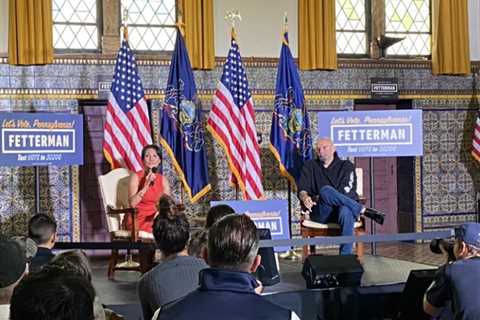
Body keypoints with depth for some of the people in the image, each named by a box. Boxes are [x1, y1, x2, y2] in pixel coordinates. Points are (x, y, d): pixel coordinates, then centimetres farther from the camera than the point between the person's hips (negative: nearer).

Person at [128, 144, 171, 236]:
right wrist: (146, 185, -19)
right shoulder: (135, 176, -2)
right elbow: (132, 203, -13)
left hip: (157, 219, 5)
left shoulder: (163, 180, 10)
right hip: (139, 220, -5)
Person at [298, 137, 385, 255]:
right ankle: (364, 210, -24)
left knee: (346, 211, -40)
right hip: (321, 213, 1)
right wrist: (305, 197, -16)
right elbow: (302, 189, 10)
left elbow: (347, 192, -1)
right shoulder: (310, 166, 21)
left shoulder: (346, 166, 14)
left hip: (342, 208, -1)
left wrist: (320, 198, -10)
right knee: (325, 190, -34)